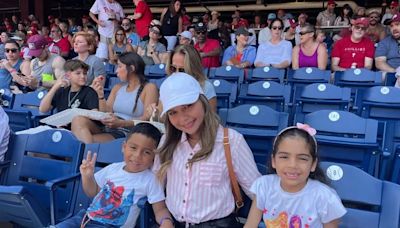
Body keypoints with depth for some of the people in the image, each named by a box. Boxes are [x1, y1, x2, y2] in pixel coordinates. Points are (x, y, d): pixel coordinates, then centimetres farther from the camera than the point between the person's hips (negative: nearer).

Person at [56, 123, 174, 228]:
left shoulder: (150, 180, -10)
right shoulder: (113, 168, 4)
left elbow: (160, 209, -9)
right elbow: (93, 192, 18)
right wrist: (87, 177, -1)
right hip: (88, 217, 5)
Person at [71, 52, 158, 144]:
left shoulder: (149, 88, 1)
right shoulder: (117, 88, 19)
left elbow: (147, 119, -10)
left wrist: (121, 123, -24)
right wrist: (101, 95, -4)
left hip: (127, 132, -6)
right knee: (78, 120, -26)